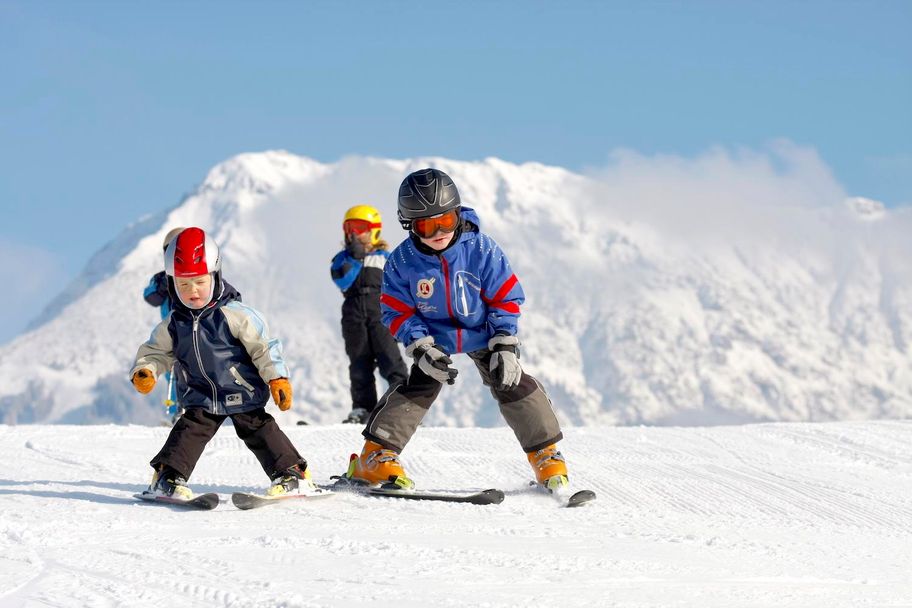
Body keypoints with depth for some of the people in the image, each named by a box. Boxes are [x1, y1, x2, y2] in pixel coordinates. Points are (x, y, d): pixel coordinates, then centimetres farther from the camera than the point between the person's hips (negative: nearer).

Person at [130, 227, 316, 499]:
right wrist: (144, 371, -11)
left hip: (242, 393, -3)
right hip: (201, 399, 3)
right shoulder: (173, 325, -1)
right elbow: (155, 352, 10)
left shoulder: (234, 315, -14)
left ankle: (293, 475, 6)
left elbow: (264, 346, -11)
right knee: (189, 430, -8)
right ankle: (167, 478, -2)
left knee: (259, 430, -2)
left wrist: (277, 378, -15)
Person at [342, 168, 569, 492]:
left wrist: (504, 346, -18)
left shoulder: (482, 250, -22)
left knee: (512, 384, -8)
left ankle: (545, 453, 7)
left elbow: (506, 298, -13)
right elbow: (397, 312, -12)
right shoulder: (402, 261, -20)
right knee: (418, 388, -14)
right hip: (435, 338, 0)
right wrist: (422, 350, -24)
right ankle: (375, 457, -11)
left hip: (483, 334, 0)